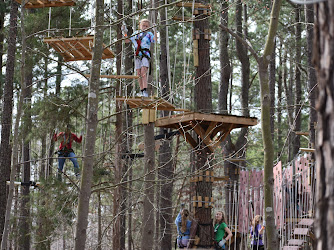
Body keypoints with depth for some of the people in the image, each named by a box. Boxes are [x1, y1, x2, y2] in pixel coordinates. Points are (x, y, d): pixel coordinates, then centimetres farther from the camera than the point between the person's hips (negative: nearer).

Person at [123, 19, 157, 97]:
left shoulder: (149, 34, 7)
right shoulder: (136, 33, 19)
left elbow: (155, 40, -12)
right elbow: (127, 40, 27)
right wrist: (125, 32, 17)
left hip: (145, 54, -4)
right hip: (138, 55, 4)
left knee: (143, 72, -19)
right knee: (139, 74, 0)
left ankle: (145, 91, -24)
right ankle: (142, 92, 5)